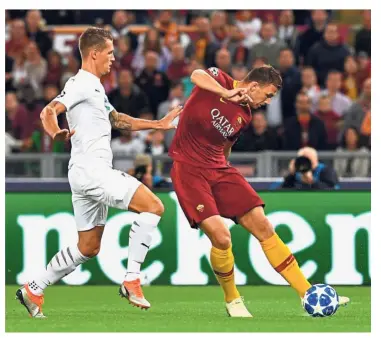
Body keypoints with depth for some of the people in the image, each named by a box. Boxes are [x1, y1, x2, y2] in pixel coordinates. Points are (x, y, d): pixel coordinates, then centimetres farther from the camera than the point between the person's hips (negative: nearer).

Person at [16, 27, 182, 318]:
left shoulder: (94, 87, 21)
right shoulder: (82, 84, -9)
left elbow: (117, 120, 35)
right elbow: (49, 111, -23)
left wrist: (157, 124, 35)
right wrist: (56, 133, -44)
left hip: (93, 173, 10)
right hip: (92, 170, -10)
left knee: (88, 248, 14)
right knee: (153, 207, -16)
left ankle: (33, 290, 19)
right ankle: (131, 281, -18)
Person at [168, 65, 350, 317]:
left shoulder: (244, 117, 9)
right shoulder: (220, 81, -9)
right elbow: (197, 76, -31)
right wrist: (227, 93, -38)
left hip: (218, 168, 7)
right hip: (189, 169, -7)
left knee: (262, 226, 0)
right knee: (220, 236, -21)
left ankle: (308, 294, 5)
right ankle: (232, 301, 5)